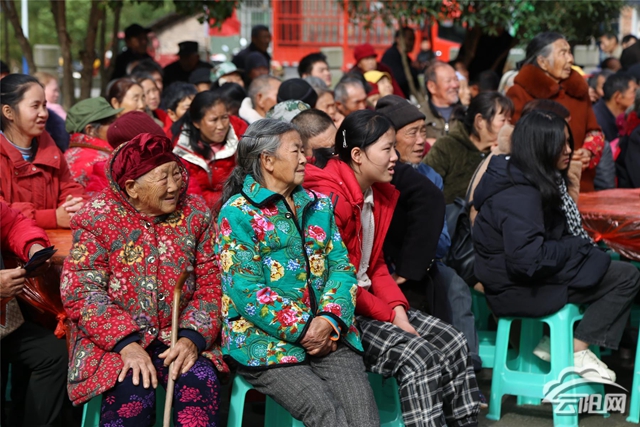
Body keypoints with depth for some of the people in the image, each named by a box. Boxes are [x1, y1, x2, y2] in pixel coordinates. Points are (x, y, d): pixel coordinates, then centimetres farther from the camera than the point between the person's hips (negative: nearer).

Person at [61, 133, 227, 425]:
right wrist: (126, 343, -24)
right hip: (113, 340, -2)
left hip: (177, 335, 3)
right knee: (134, 388, -31)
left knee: (201, 381, -26)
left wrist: (192, 337, -16)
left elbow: (209, 283, 1)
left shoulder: (195, 214, 3)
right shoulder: (98, 219, -6)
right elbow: (80, 292, -12)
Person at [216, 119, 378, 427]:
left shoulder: (319, 206, 17)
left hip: (329, 334, 5)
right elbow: (246, 289, -10)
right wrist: (303, 331, -13)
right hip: (266, 339, -5)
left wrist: (330, 319, -9)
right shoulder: (238, 213, -2)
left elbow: (341, 266, 10)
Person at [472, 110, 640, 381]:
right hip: (519, 290, -10)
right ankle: (577, 353, -3)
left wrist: (578, 246, -2)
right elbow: (529, 260, -30)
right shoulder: (519, 196, -23)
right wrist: (579, 246, -16)